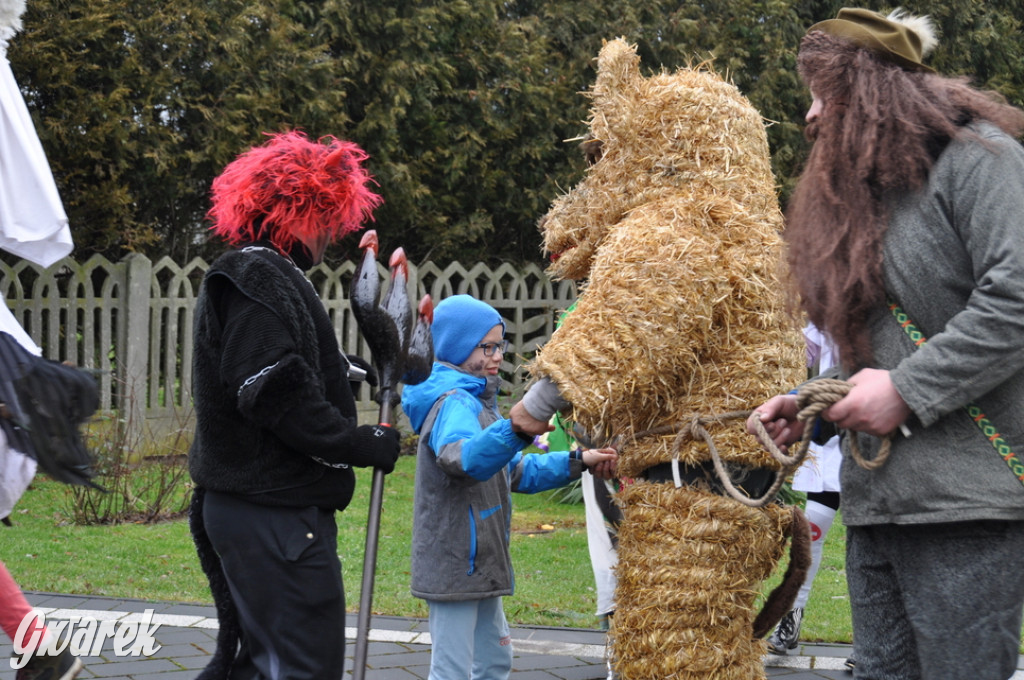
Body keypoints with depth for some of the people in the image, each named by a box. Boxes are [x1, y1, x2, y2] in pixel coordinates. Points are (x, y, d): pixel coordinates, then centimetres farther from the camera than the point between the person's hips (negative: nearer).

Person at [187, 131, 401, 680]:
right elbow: (277, 396, -23)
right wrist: (373, 445, -17)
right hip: (277, 513, -11)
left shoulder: (256, 274, 20)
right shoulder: (260, 278, -14)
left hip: (238, 506, 11)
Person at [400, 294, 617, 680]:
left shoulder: (475, 400, 17)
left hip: (479, 564, 10)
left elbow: (516, 472, 20)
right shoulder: (453, 402, -16)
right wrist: (517, 428, -56)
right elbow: (461, 457, -40)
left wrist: (576, 463, 8)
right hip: (455, 565, -10)